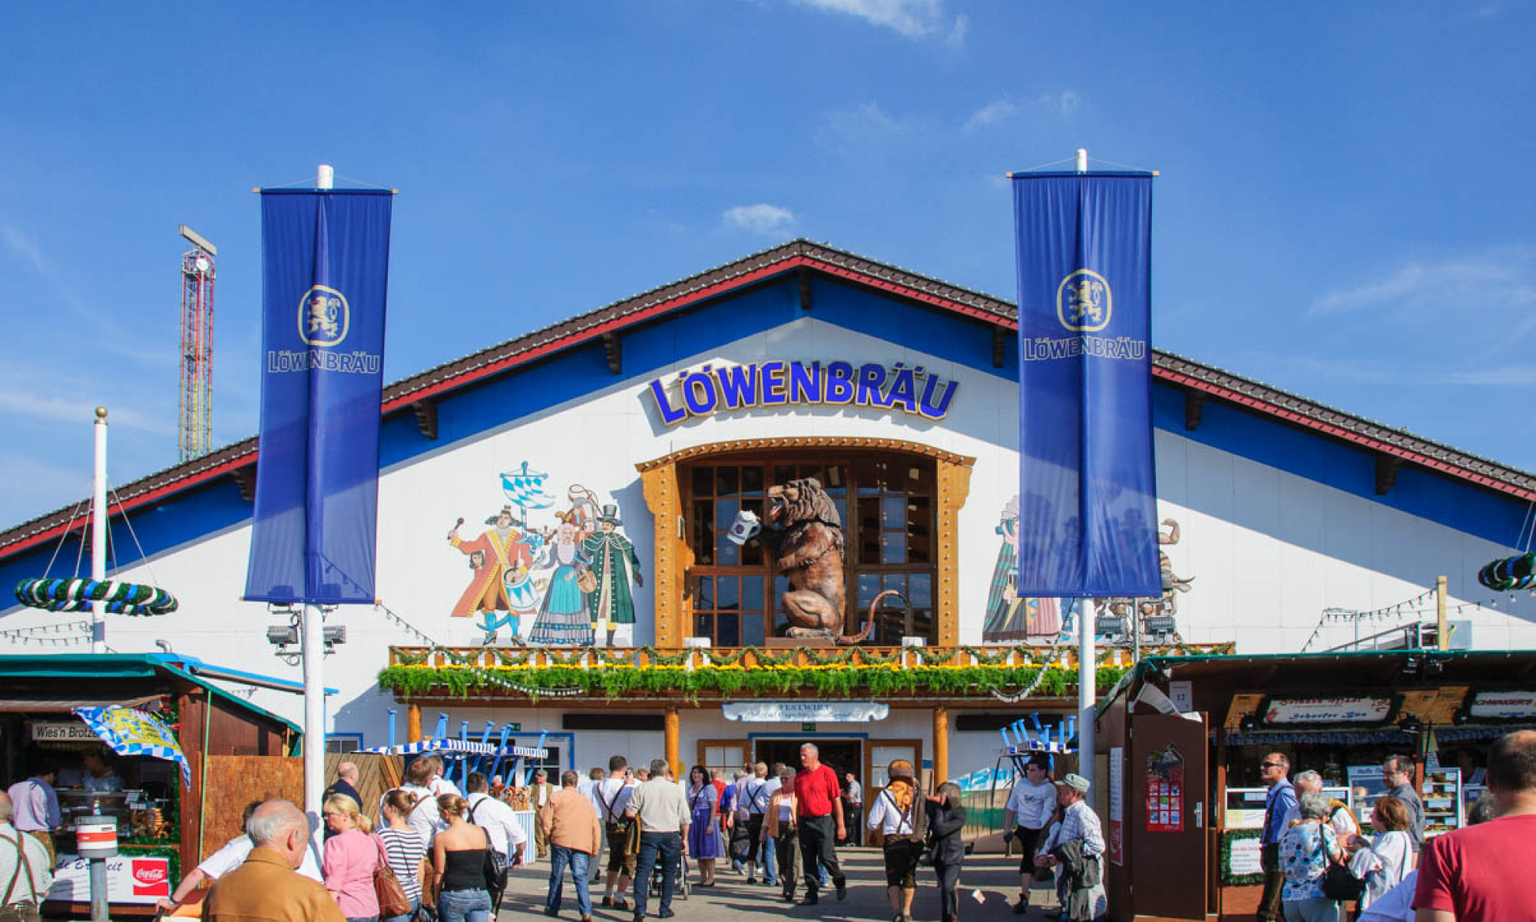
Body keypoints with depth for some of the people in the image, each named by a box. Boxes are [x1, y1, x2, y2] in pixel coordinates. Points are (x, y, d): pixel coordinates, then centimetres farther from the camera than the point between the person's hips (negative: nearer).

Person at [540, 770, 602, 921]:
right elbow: (596, 827, 16)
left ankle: (552, 907, 24)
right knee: (581, 877, -3)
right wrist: (594, 850, 20)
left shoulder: (555, 797, 7)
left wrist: (547, 835, 13)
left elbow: (545, 818, -2)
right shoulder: (586, 800, 18)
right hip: (582, 845, 2)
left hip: (560, 842, -2)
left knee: (557, 876, 12)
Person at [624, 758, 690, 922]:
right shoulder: (676, 790, 3)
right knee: (669, 873, 13)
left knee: (642, 872, -2)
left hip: (649, 835, -1)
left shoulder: (641, 789, -1)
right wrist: (685, 838, 13)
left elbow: (629, 813, -5)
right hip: (671, 835, 1)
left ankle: (640, 909, -14)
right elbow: (684, 818, 5)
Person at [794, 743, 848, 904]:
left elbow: (836, 799, -5)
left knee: (826, 856, -10)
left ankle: (840, 882, 16)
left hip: (824, 820, -5)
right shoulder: (799, 777, 12)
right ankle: (811, 895, 10)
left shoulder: (827, 773, -4)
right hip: (805, 822, 5)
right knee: (809, 861, 5)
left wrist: (840, 825, -8)